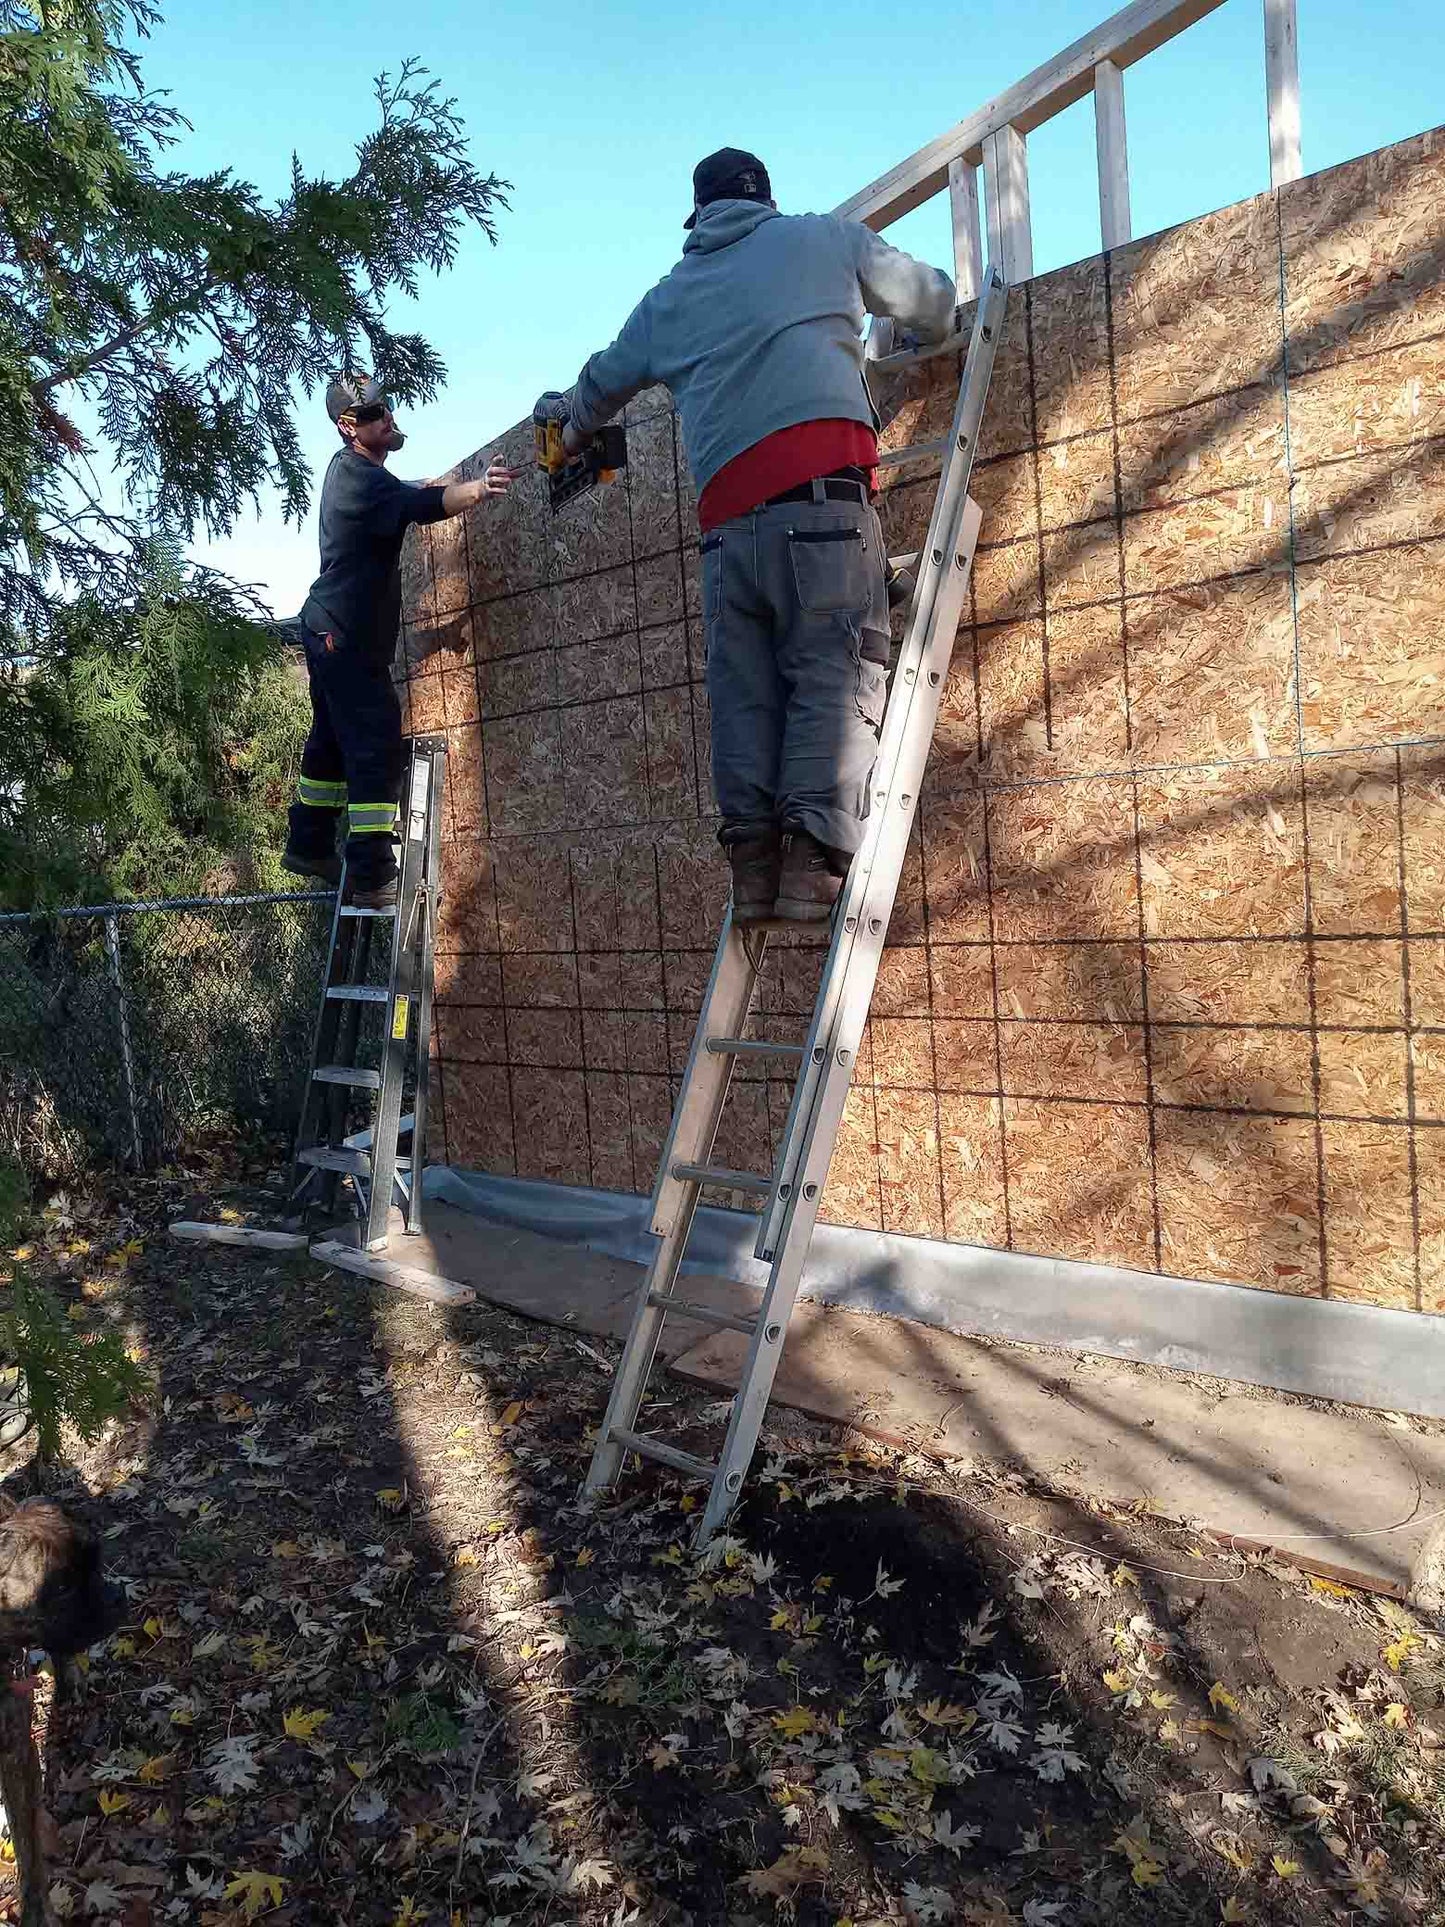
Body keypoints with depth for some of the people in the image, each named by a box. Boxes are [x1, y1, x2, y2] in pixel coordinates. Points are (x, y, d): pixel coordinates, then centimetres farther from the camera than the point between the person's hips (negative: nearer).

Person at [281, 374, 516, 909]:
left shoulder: (350, 468, 14)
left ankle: (308, 846, 31)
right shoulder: (358, 476, -18)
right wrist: (478, 489, -53)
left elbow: (398, 500, 33)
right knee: (376, 748, -16)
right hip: (345, 637, -11)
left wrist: (420, 490, 12)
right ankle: (373, 877, -20)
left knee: (334, 738, 19)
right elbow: (419, 506, -38)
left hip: (332, 633, 11)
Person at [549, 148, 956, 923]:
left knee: (744, 686, 4)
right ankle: (814, 856, -20)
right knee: (840, 666, -8)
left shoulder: (670, 295, 27)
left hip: (726, 504, 3)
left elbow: (601, 380, 41)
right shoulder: (826, 238, 21)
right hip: (820, 484, -3)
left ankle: (752, 858, -4)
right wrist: (933, 333, 54)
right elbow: (933, 300, 31)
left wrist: (576, 432, 61)